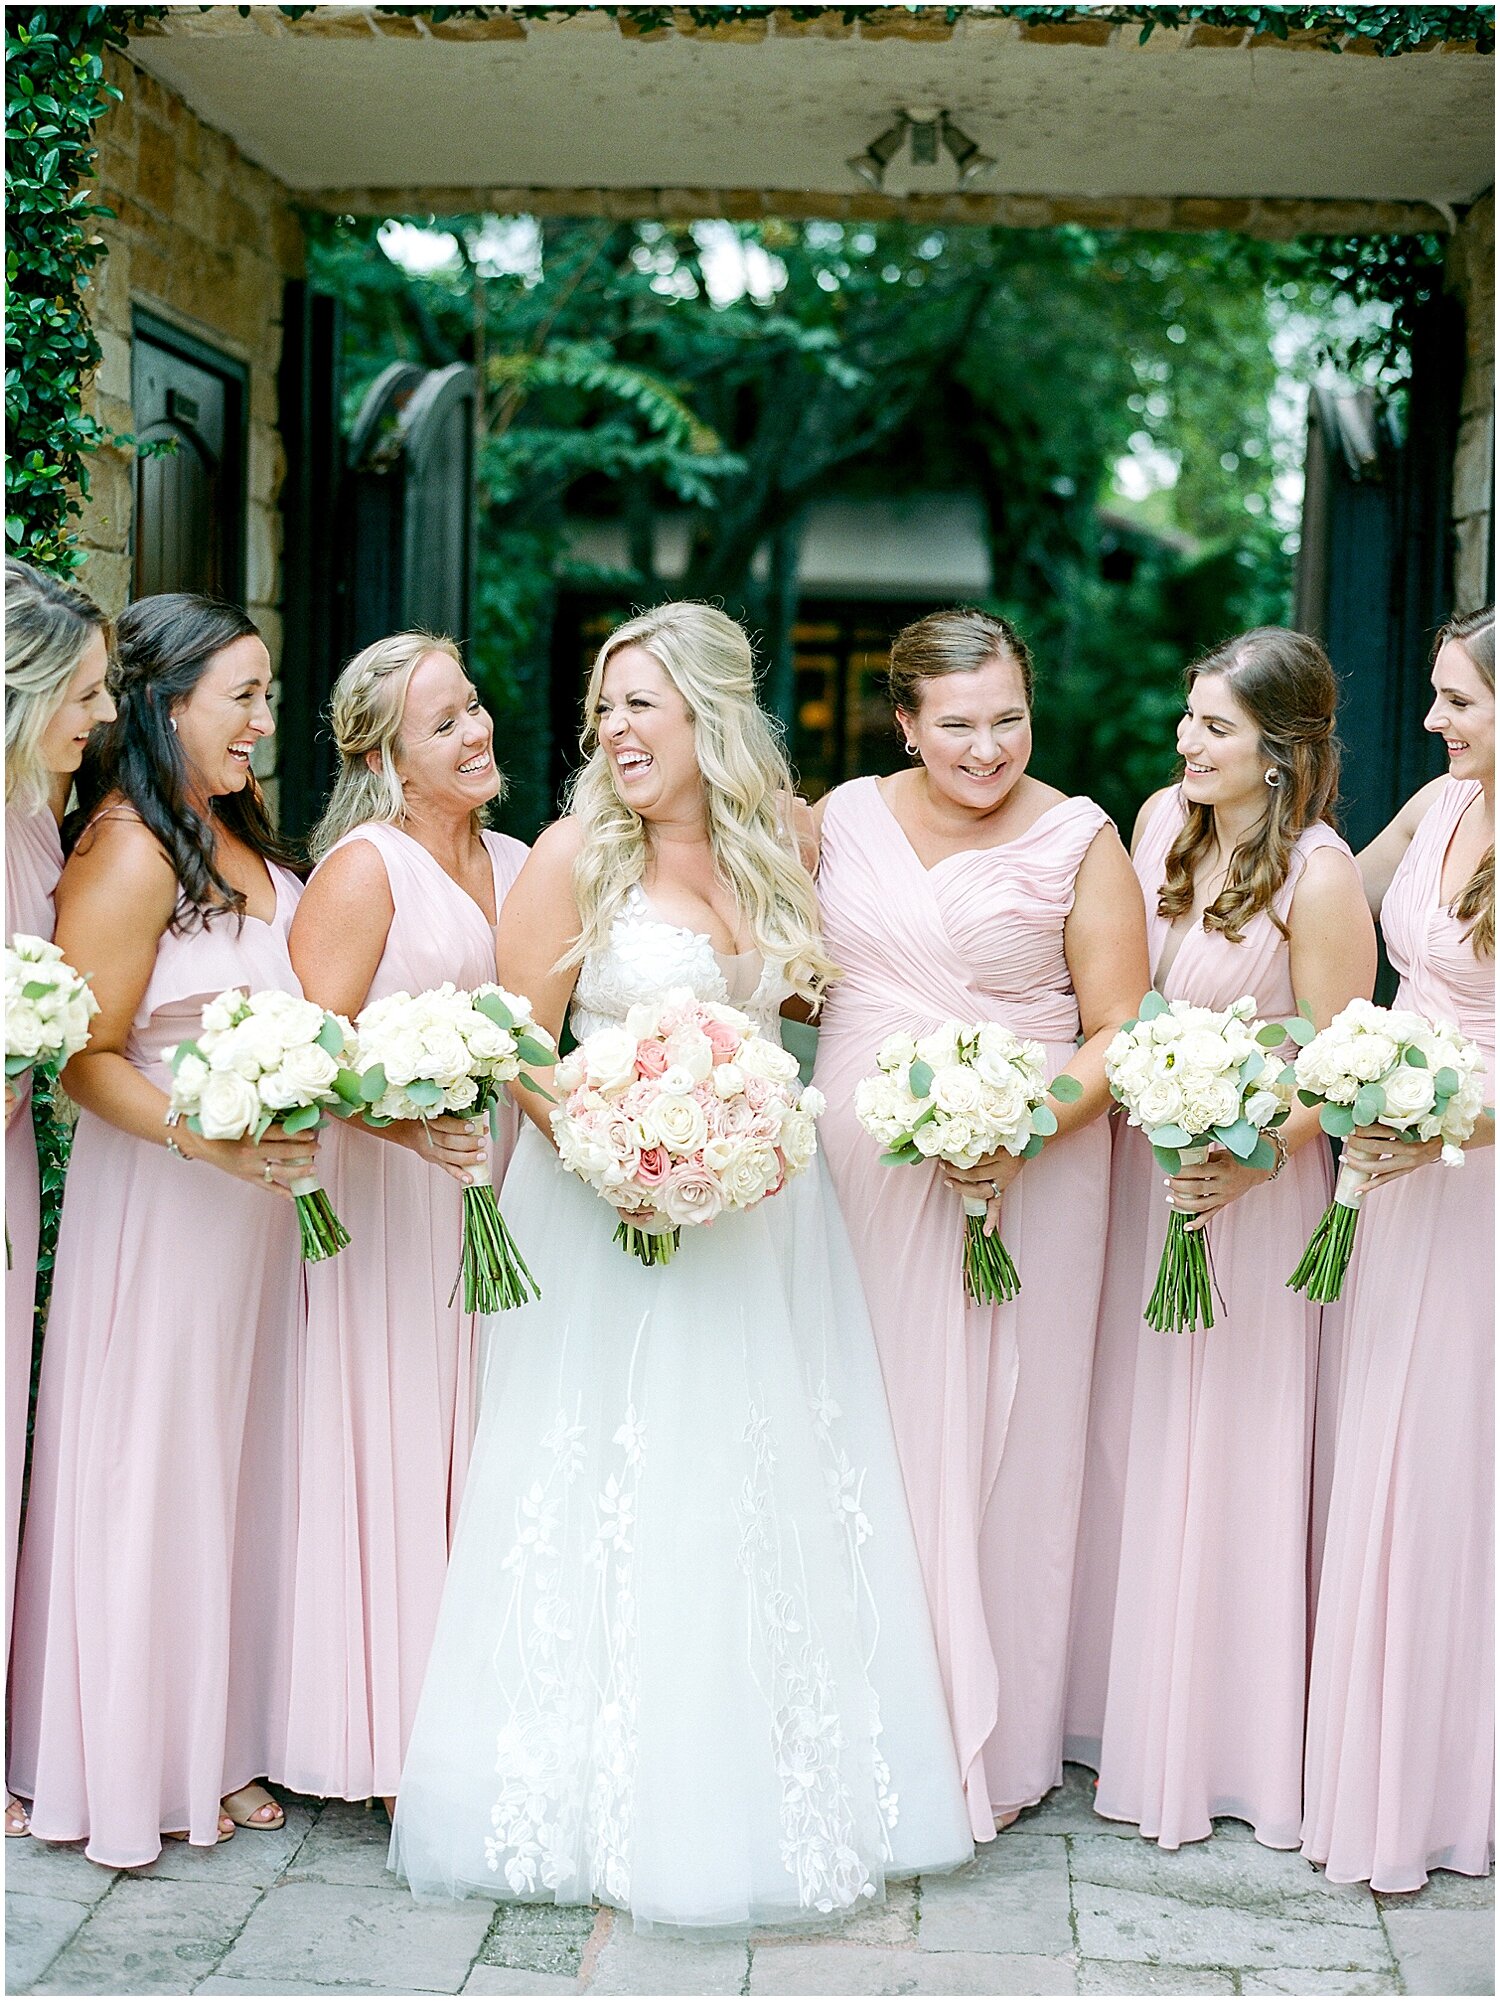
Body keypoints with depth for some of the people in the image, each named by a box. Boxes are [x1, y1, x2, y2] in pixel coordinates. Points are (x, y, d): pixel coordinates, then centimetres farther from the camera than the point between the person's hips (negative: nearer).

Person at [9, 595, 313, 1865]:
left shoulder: (241, 838, 9)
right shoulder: (130, 853, -16)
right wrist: (210, 1141, -29)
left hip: (256, 1201, 8)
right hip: (157, 1201, -8)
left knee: (237, 1460, 14)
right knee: (150, 1469, 3)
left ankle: (216, 1744, 27)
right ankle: (131, 1765, 18)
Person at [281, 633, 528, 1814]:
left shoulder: (517, 864, 13)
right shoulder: (364, 867, -8)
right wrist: (410, 1123, -29)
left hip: (493, 1183, 6)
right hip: (387, 1193, -6)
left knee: (487, 1443, 9)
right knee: (398, 1442, -2)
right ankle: (399, 1735, 9)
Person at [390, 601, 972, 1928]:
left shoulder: (781, 847, 5)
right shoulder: (575, 854, -5)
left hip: (762, 1210, 4)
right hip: (612, 1213, -4)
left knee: (771, 1506, 8)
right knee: (619, 1506, 0)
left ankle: (777, 1799, 22)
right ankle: (623, 1807, 13)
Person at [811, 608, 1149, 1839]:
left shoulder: (1079, 840, -4)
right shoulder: (845, 817, 7)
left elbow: (1119, 1030, -6)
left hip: (1021, 1180, -3)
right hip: (860, 1170, 3)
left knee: (997, 1438, 2)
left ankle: (989, 1743, 15)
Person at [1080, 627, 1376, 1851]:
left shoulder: (1320, 878, -16)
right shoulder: (1164, 819, 2)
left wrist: (1257, 1156, -28)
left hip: (1246, 1192, -6)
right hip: (1136, 1165, 6)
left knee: (1223, 1458, 4)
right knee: (1125, 1438, 13)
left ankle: (1221, 1742, 20)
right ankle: (1125, 1707, 30)